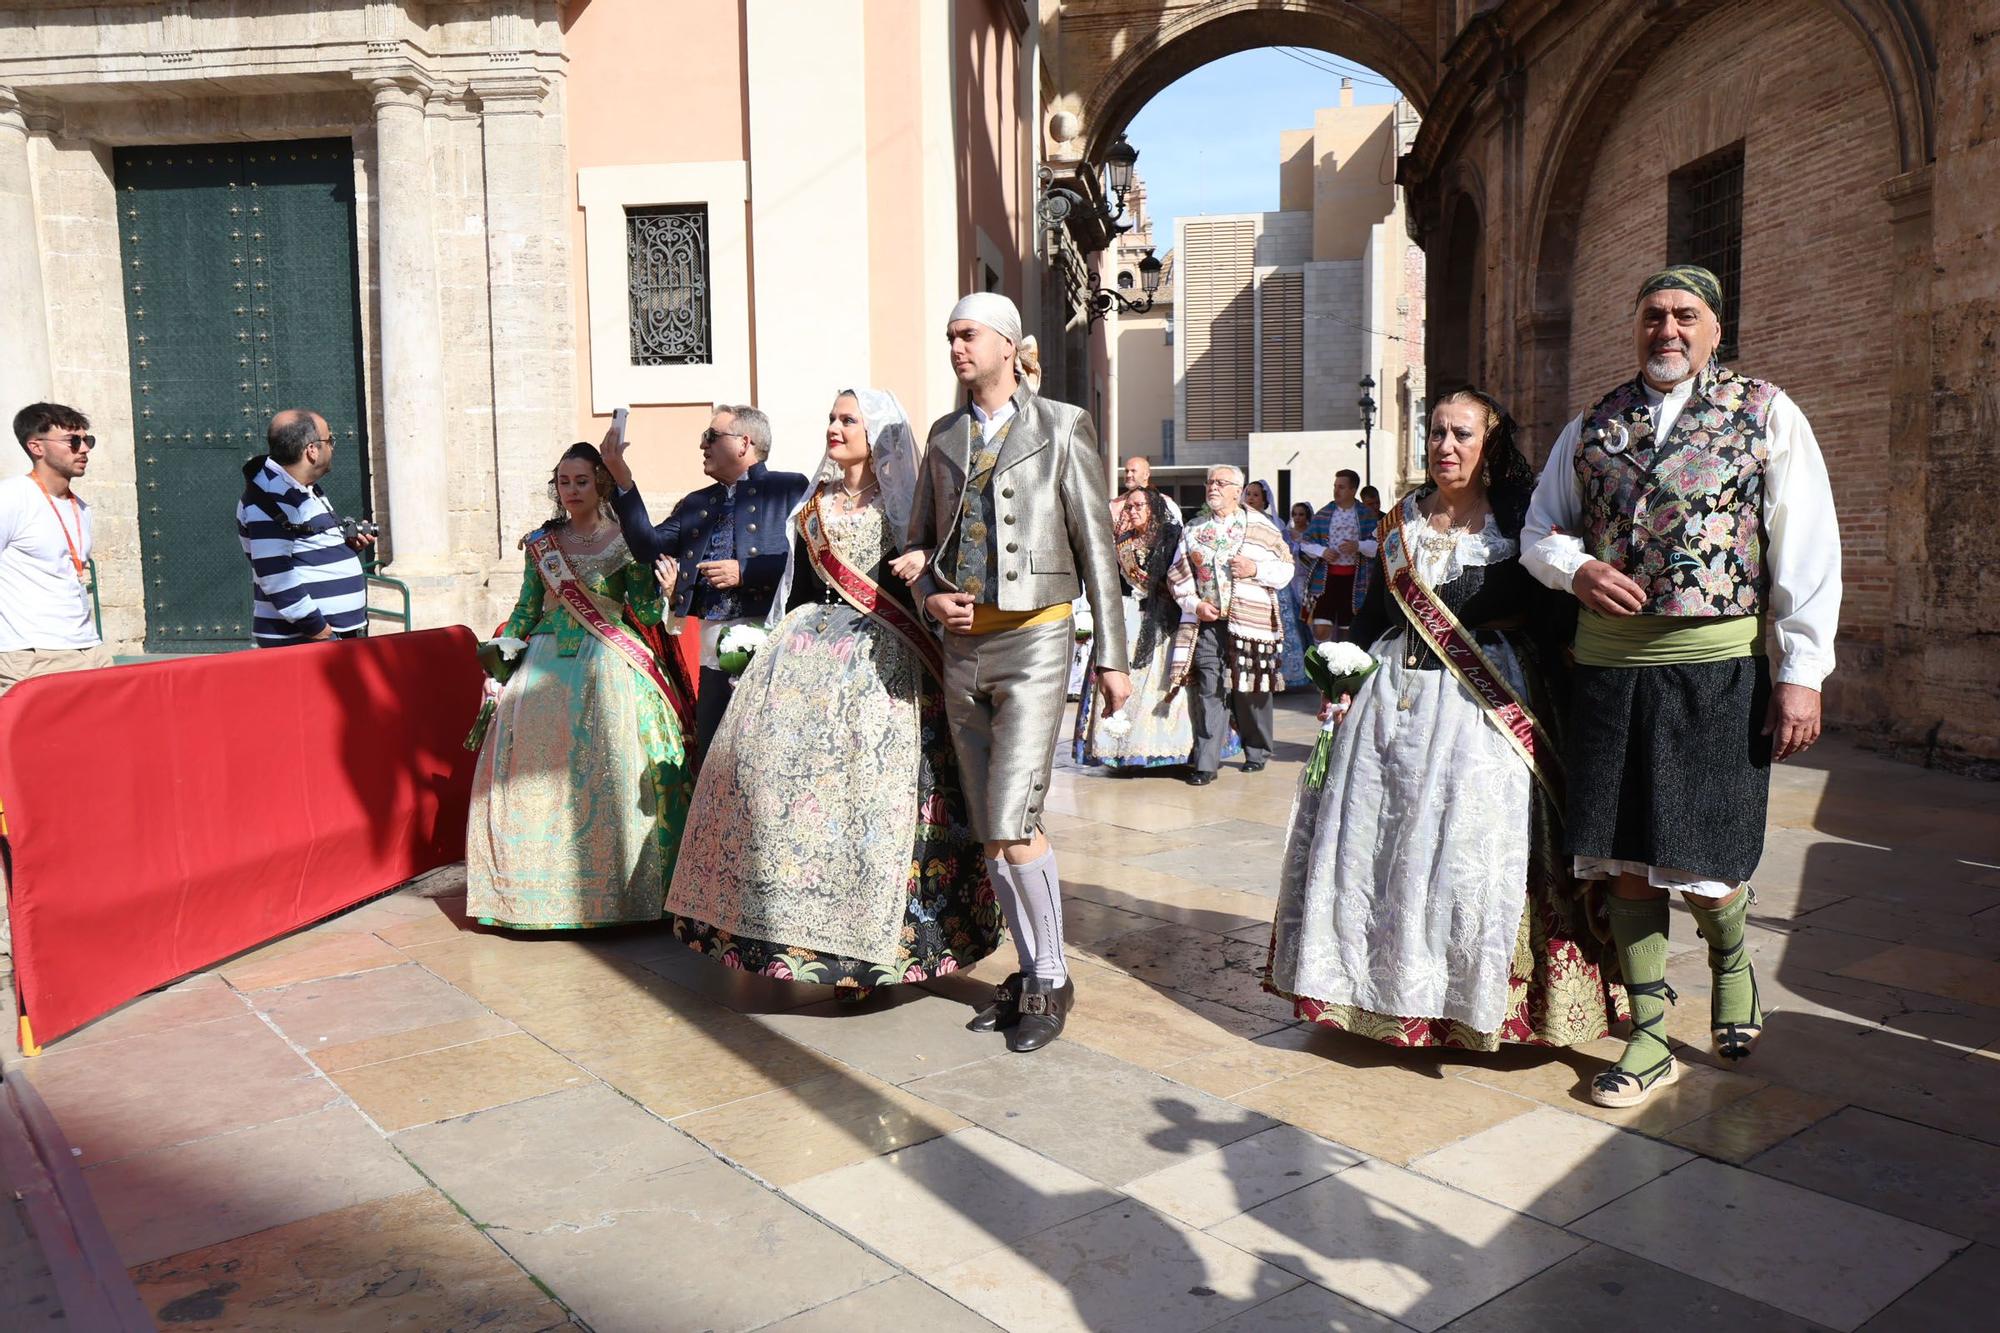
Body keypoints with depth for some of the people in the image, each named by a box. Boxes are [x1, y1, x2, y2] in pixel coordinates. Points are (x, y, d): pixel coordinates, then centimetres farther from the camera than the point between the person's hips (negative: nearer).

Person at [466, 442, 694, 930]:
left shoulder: (625, 540, 2)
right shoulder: (541, 542, 11)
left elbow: (649, 613, -4)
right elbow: (525, 610, 16)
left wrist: (635, 560, -17)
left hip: (609, 669, -3)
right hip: (546, 668, 3)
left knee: (608, 774, -8)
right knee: (539, 774, -2)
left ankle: (615, 888, 2)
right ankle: (546, 889, 9)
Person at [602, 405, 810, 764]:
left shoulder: (791, 488, 3)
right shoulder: (696, 503, 21)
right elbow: (649, 548, 9)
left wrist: (745, 571, -12)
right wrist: (623, 481, 4)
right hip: (715, 647, 6)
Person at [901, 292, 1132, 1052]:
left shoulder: (1062, 427, -1)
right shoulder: (945, 435, 13)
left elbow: (1096, 544, -2)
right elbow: (920, 539, 19)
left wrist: (1110, 655, -4)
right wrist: (931, 596, -3)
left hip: (1033, 642, -5)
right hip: (963, 647, 5)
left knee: (1013, 824, -12)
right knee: (989, 832, 8)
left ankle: (1052, 982, 6)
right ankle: (1029, 974, 23)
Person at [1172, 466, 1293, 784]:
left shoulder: (1261, 527, 5)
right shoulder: (1195, 528, 12)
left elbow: (1286, 569, 5)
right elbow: (1179, 573, 13)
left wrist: (1256, 569, -12)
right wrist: (1195, 603, -2)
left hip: (1250, 623, -1)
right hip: (1208, 623, 2)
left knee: (1251, 690, 4)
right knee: (1208, 691, -5)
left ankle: (1257, 753, 24)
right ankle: (1205, 763, -3)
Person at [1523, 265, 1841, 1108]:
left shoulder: (1766, 413, 4)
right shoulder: (1592, 426, 12)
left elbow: (1807, 548, 0)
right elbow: (1541, 529, 17)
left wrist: (1801, 672, -6)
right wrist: (1576, 569, -6)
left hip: (1717, 666, -3)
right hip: (1608, 665, 3)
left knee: (1704, 863, 2)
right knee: (1625, 857, 5)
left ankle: (1730, 960, 37)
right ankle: (1649, 1039, 18)